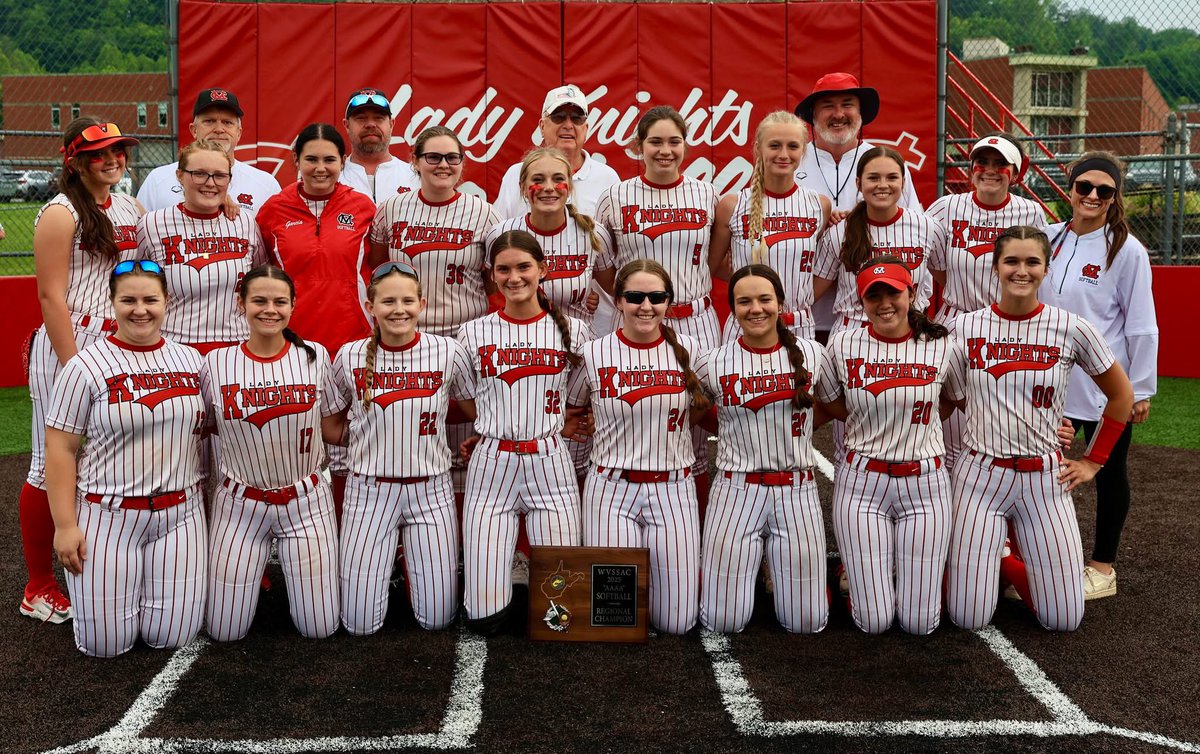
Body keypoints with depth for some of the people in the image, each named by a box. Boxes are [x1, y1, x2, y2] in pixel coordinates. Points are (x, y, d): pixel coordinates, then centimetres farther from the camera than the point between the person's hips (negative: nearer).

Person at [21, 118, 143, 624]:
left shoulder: (131, 209, 12)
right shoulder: (61, 213, -7)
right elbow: (51, 296, -11)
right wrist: (74, 367, -17)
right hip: (70, 345, -6)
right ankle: (39, 587, 11)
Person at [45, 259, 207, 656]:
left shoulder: (190, 360, 6)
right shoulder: (87, 367, -7)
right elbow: (60, 450, -5)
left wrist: (210, 504, 8)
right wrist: (65, 525, -10)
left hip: (180, 513, 3)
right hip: (109, 516, -3)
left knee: (171, 636, 1)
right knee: (106, 643, -1)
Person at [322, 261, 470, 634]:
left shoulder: (448, 352, -6)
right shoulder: (350, 357, -5)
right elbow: (331, 427, 7)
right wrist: (377, 443, -2)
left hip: (430, 489, 0)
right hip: (370, 490, 0)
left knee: (437, 618, 2)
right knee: (360, 623, 0)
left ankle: (415, 559, 32)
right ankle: (380, 563, 31)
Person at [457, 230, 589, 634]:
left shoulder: (572, 331, 4)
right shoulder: (474, 334, 4)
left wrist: (554, 423, 2)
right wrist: (502, 425, 4)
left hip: (550, 464, 0)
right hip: (491, 464, 0)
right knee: (485, 616, -4)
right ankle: (496, 566, 27)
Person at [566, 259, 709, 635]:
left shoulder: (689, 350, -1)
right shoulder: (593, 354, -3)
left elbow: (704, 410, 15)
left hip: (672, 490, 1)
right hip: (611, 489, -1)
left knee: (676, 621, 1)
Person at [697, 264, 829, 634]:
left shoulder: (812, 355, 1)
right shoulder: (712, 363, -3)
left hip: (796, 491, 1)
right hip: (736, 490, -1)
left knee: (806, 622, 2)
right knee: (723, 622, -4)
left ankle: (782, 567, 32)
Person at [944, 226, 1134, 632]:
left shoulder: (1071, 330, -4)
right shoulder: (964, 328, -3)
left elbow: (1121, 395, 9)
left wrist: (1093, 461, 7)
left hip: (1045, 478, 1)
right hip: (980, 474, 0)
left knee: (1064, 619, 1)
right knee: (968, 618, -2)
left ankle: (1021, 563, 30)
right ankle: (987, 558, 30)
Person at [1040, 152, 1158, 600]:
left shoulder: (1126, 251, -9)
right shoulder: (1049, 239, 4)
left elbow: (1141, 325, -8)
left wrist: (1140, 390, -8)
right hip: (1053, 382, 4)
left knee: (1108, 474, 10)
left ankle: (1102, 567, 23)